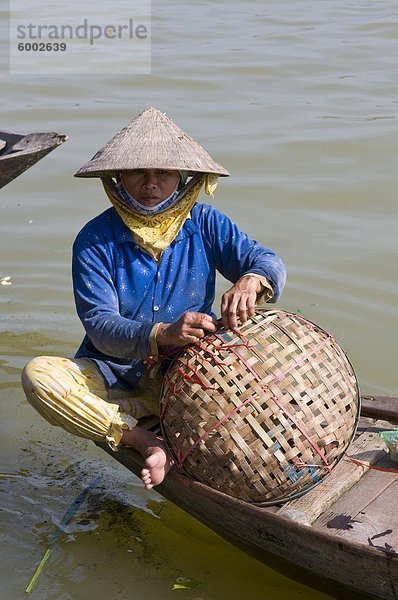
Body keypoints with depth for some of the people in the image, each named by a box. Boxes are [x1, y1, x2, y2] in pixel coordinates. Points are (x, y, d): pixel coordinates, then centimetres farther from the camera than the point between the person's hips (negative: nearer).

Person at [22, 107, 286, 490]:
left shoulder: (204, 223, -2)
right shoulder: (95, 240, -10)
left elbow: (267, 261, -10)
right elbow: (100, 326, -19)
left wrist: (251, 280, -36)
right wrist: (163, 335, -39)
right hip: (114, 373, -1)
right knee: (39, 375, -29)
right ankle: (146, 442, -28)